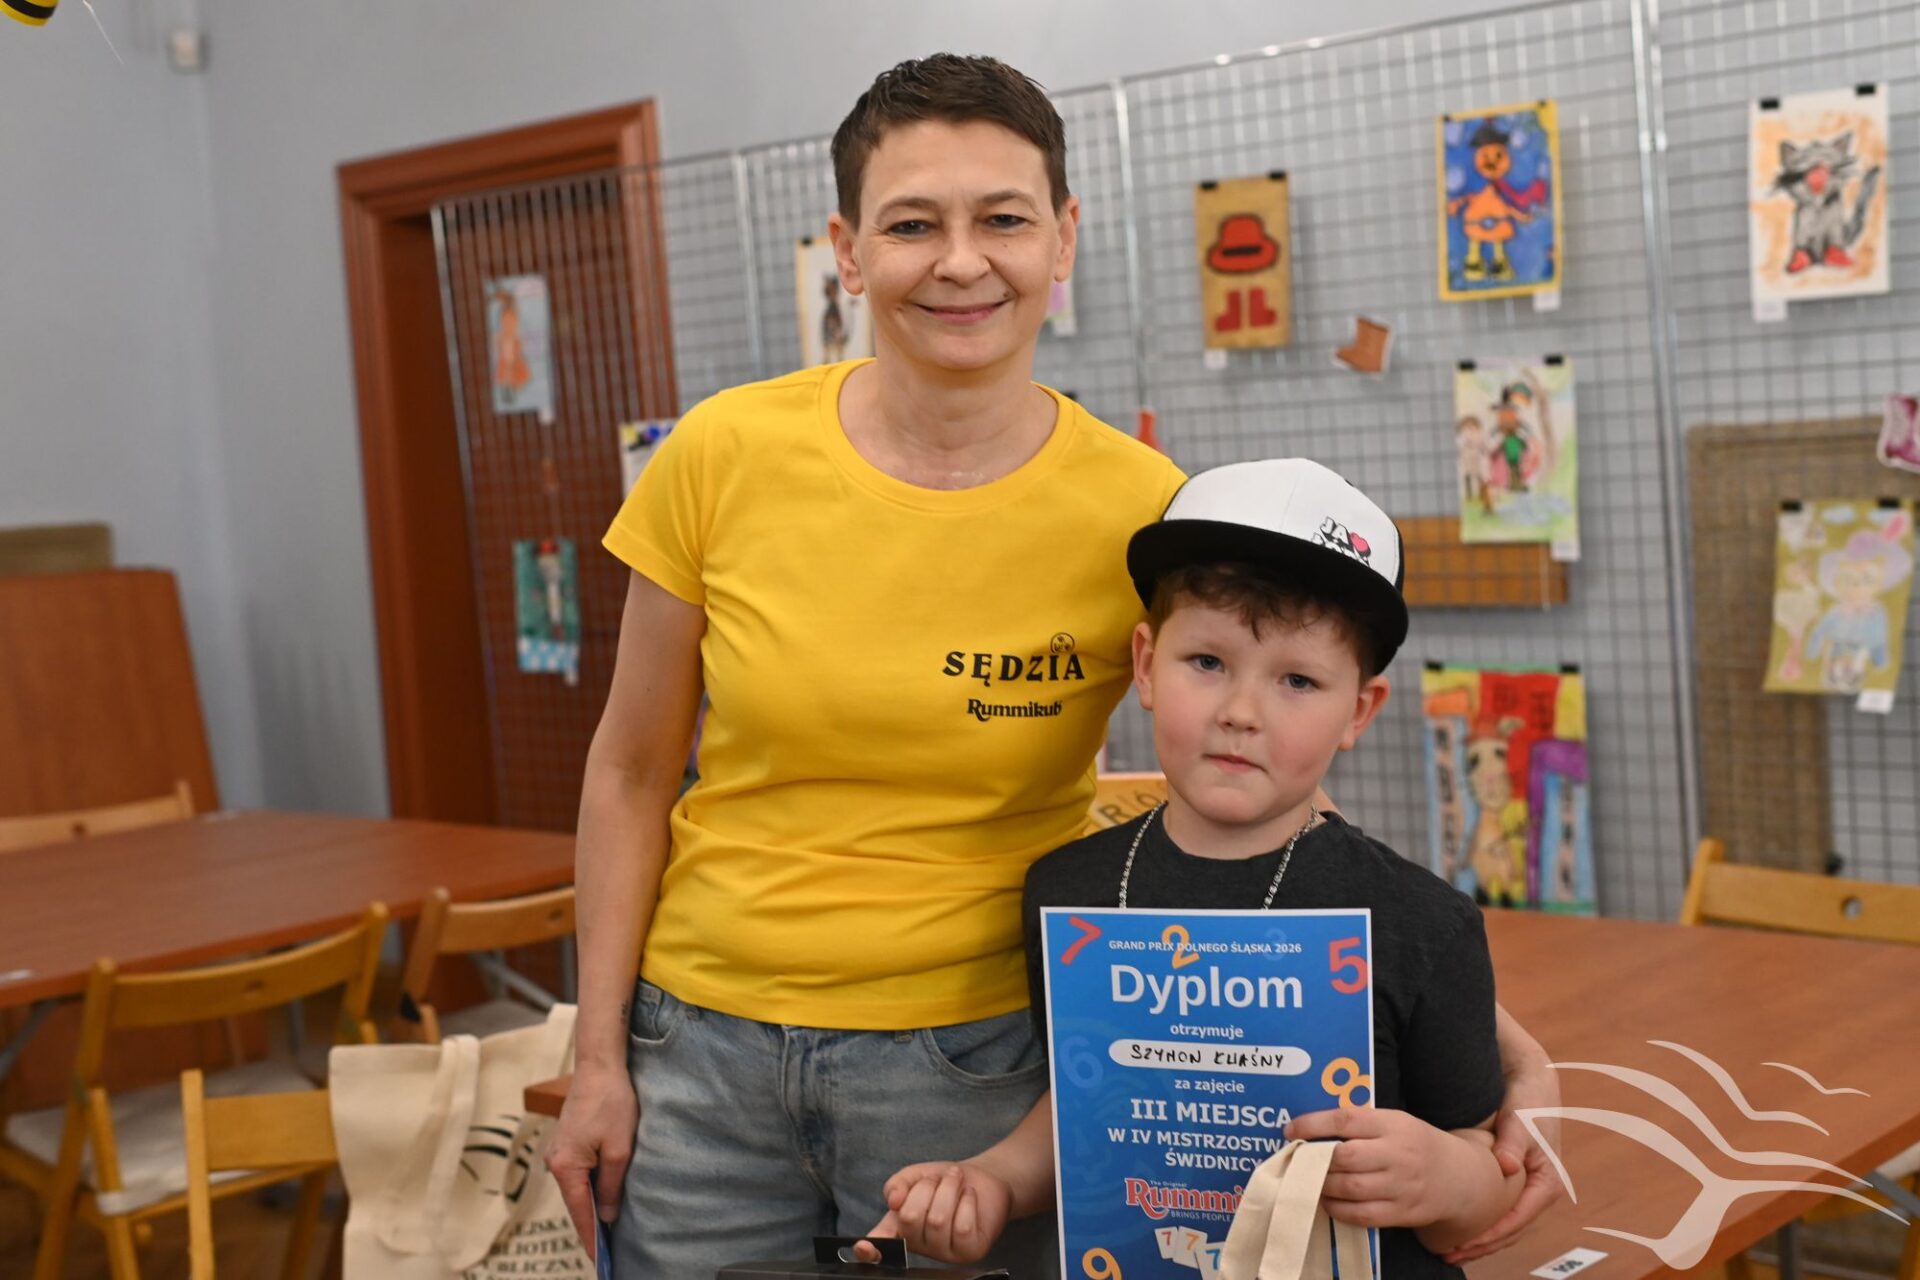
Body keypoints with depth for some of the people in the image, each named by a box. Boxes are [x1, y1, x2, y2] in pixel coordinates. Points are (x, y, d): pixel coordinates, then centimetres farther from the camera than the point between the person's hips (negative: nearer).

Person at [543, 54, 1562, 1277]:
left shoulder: (1140, 511, -11)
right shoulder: (724, 458, -8)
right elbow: (633, 773, 2)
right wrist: (598, 1057, 2)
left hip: (974, 1062, -1)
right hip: (705, 1046, 2)